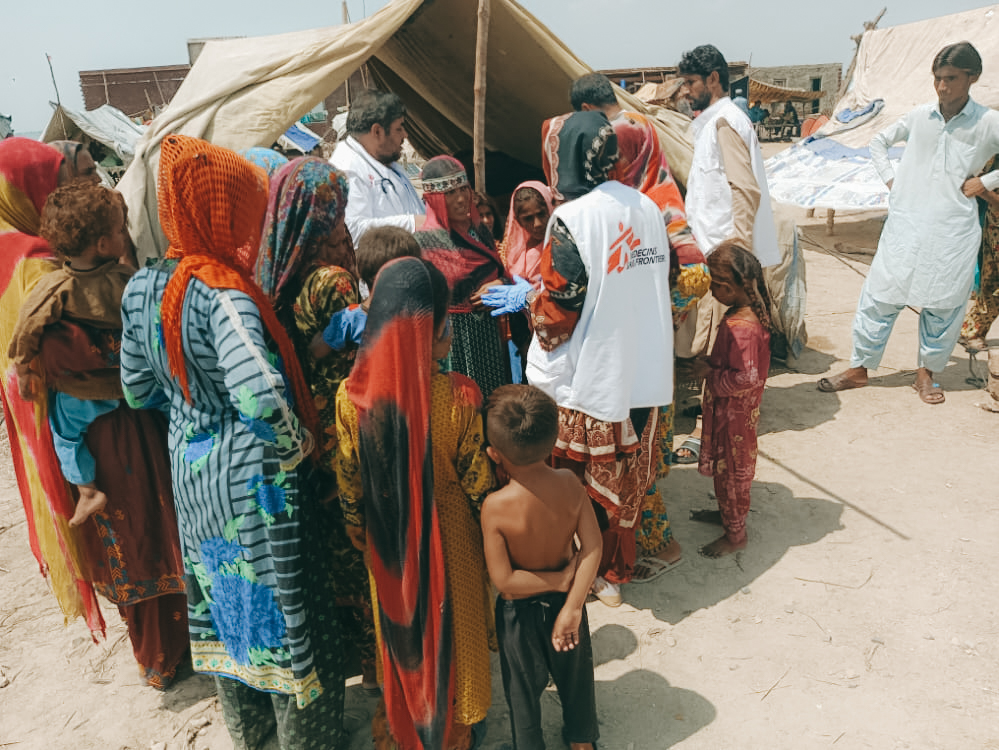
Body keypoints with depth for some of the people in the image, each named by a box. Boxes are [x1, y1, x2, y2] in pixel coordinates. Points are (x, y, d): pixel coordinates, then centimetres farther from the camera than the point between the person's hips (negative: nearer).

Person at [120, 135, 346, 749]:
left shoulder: (143, 288, -1)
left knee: (225, 591, 24)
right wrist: (295, 446, -20)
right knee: (284, 603, 11)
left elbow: (138, 388, 9)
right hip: (253, 480, -8)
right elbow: (260, 396, -37)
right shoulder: (223, 296, -25)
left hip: (191, 469, 8)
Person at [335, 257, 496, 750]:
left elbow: (349, 479, -8)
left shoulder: (352, 395, -20)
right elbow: (476, 476, -14)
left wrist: (357, 528, 10)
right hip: (448, 537, -2)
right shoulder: (458, 396, -26)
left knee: (398, 624, 25)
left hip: (387, 539, 2)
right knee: (448, 627, 21)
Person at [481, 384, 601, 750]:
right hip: (564, 600, 4)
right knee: (574, 671, 29)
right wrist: (572, 607, -18)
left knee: (523, 684, 23)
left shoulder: (495, 507, -31)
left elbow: (503, 580, -27)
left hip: (519, 610, -4)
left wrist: (561, 580, -17)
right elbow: (593, 547, -22)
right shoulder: (570, 483, -21)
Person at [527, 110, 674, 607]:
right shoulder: (647, 207, 2)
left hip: (589, 380, -6)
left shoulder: (572, 219, -19)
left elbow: (556, 309, -17)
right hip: (644, 372, 7)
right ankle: (617, 568, 37)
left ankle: (592, 575, 29)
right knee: (629, 478, 20)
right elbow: (664, 281, 11)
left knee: (584, 488, 13)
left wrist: (532, 300, 3)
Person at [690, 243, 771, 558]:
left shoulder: (740, 327, -30)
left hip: (733, 413, -9)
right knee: (724, 464, 25)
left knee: (732, 467, 7)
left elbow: (745, 378, -31)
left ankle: (735, 534, 24)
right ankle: (727, 512, 45)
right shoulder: (752, 313, 1)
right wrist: (712, 366, 6)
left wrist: (709, 374, -20)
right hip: (728, 409, 9)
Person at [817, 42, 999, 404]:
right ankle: (858, 368, 14)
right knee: (880, 296, 3)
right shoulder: (920, 116, 5)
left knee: (943, 305, 7)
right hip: (905, 225, 2)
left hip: (953, 232, -1)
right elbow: (879, 141, 20)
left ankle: (926, 373, 24)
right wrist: (890, 178, 9)